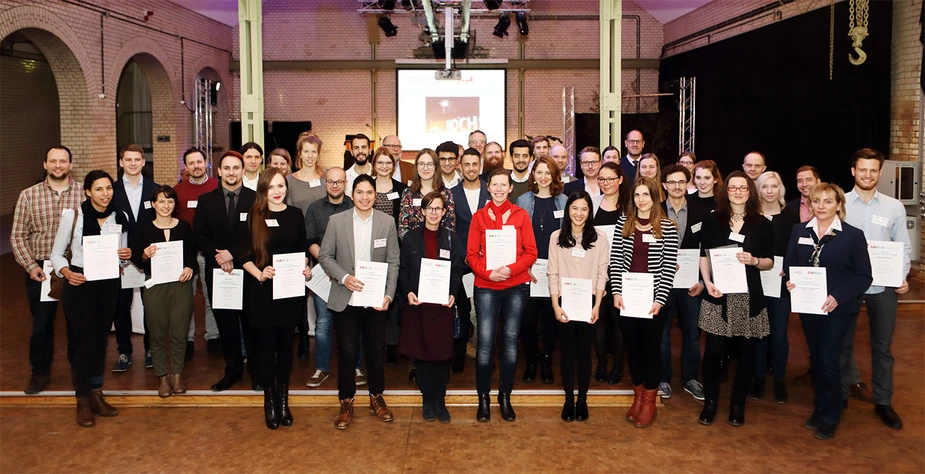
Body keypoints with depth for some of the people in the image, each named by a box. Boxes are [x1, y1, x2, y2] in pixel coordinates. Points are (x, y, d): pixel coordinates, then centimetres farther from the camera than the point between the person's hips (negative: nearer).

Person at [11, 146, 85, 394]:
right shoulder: (28, 195, 1)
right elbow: (18, 236, 3)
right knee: (41, 324, 9)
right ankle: (40, 372, 28)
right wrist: (30, 266, -8)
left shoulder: (85, 193, -3)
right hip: (40, 269, 1)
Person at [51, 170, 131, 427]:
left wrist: (126, 255, -12)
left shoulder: (120, 217, 0)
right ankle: (83, 402, 16)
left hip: (109, 285, 4)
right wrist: (66, 272, -21)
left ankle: (96, 396, 27)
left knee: (101, 341, 13)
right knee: (84, 343, 1)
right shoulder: (72, 216, -10)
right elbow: (57, 253, -3)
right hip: (79, 285, -3)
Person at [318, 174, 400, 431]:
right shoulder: (336, 221, -2)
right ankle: (346, 402, 22)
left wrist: (389, 295, -9)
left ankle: (376, 397, 31)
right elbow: (324, 256, 1)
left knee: (376, 350, 12)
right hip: (346, 299, -1)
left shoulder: (387, 222, -1)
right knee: (347, 352, 6)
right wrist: (343, 277, -14)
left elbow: (393, 262, 0)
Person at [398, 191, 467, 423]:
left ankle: (440, 401, 14)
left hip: (443, 303, 0)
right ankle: (427, 401, 16)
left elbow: (458, 270, 5)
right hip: (417, 303, 0)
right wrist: (408, 292, -12)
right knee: (421, 352, 3)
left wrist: (453, 294, -11)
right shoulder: (410, 238, 6)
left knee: (441, 352, 1)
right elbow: (403, 269, 4)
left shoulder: (451, 238, 7)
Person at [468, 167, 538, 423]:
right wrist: (487, 273, -15)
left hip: (516, 286, 1)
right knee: (485, 341, -5)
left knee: (510, 340, 7)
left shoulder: (521, 215, 5)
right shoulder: (479, 216, 6)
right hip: (486, 287, 0)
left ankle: (505, 396, 20)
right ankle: (483, 398, 9)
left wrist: (511, 269, -15)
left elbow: (531, 252, 1)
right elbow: (471, 254, 2)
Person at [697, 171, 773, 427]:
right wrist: (707, 282, -9)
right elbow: (704, 255, 5)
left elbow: (770, 262, 7)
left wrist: (754, 260, -15)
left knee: (746, 351, 7)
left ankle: (738, 404, 22)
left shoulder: (762, 224, 4)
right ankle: (710, 402, 16)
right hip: (718, 295, -1)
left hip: (749, 297, 1)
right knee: (713, 350, -1)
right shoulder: (713, 220, 4)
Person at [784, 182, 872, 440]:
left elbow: (864, 276, -9)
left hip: (839, 309, -4)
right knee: (816, 358, 14)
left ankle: (830, 417, 12)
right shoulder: (799, 231, 4)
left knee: (828, 360, -5)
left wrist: (838, 297, -21)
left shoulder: (853, 235, -8)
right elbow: (789, 264, 6)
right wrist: (790, 281, -15)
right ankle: (820, 408, 29)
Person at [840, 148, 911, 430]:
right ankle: (841, 393, 30)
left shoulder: (894, 207, 2)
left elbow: (903, 247, 5)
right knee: (843, 343, 13)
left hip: (883, 286, 1)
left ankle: (883, 401, 23)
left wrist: (902, 277, -10)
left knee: (882, 347, 10)